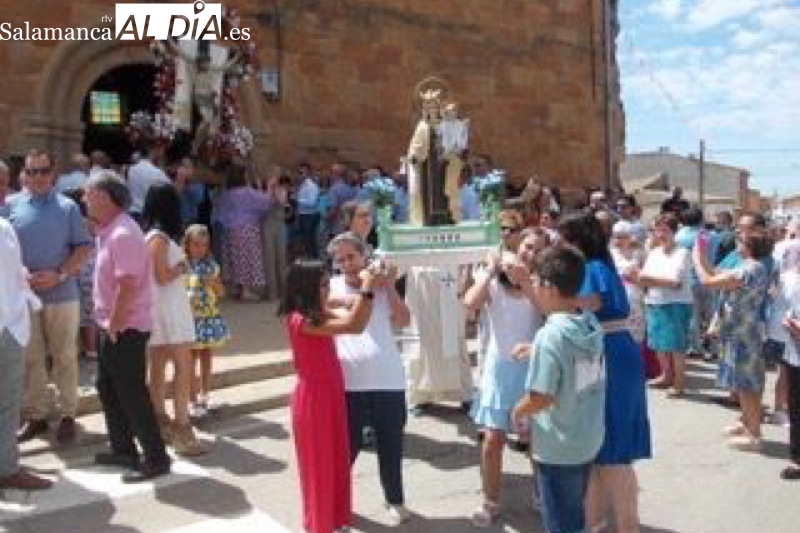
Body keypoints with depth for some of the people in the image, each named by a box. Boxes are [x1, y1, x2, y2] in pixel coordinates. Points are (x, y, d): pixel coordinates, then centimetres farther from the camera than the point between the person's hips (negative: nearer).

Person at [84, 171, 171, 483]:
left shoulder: (123, 234, -21)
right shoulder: (107, 231, 10)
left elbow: (127, 287, -25)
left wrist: (114, 327, -18)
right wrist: (106, 325, 15)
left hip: (125, 328, -10)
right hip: (109, 325, 10)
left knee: (132, 394, -2)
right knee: (108, 388, 19)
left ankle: (156, 459, 9)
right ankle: (123, 450, 32)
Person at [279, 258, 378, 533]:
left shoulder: (318, 315, 6)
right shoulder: (301, 320, -23)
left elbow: (356, 323, 6)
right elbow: (352, 326, -30)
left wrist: (371, 288, -2)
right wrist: (367, 287, -26)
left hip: (331, 396, 9)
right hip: (313, 400, -9)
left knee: (337, 461, 18)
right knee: (318, 464, 7)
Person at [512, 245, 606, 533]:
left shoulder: (549, 336, -25)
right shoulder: (592, 324, -3)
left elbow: (541, 398, -24)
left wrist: (518, 412, -7)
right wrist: (534, 351, 13)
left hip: (558, 448, -7)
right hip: (589, 439, 7)